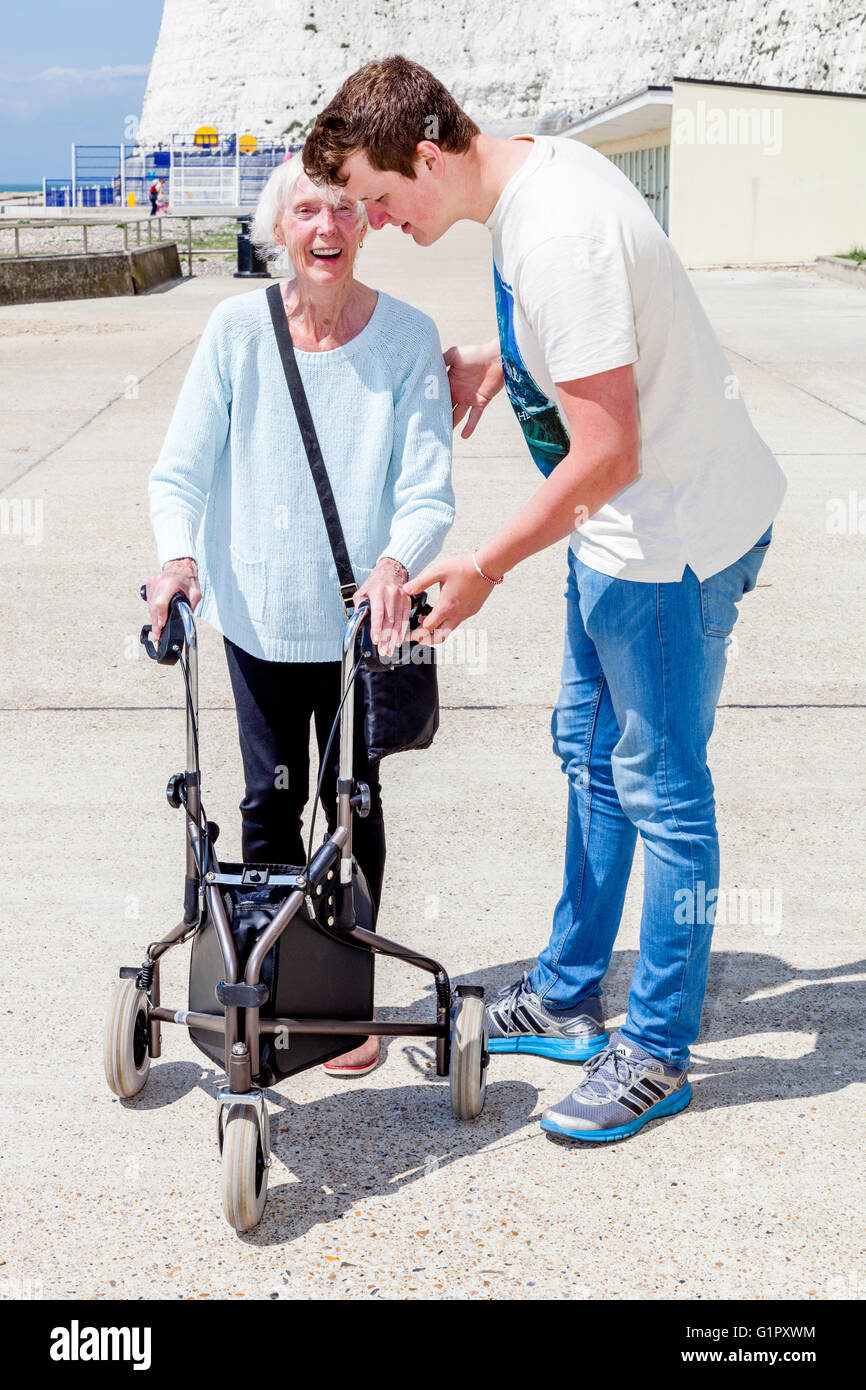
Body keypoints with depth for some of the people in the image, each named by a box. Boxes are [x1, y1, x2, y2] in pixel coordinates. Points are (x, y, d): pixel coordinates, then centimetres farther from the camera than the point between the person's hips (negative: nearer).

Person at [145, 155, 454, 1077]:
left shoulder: (408, 338, -10)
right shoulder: (237, 329, -7)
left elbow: (427, 492, -11)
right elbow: (180, 469, -3)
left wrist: (394, 561, -30)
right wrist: (179, 554, -21)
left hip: (359, 620, -1)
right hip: (257, 613, 1)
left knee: (352, 805, 9)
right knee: (269, 804, 11)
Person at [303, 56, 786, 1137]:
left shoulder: (558, 239, -29)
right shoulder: (538, 165, 2)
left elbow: (607, 454, -29)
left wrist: (482, 569, -20)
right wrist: (497, 360, 8)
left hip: (675, 531, -10)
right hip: (622, 521, 10)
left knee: (659, 785, 0)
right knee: (589, 751, 18)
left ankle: (658, 1051, 16)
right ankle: (568, 997, 33)